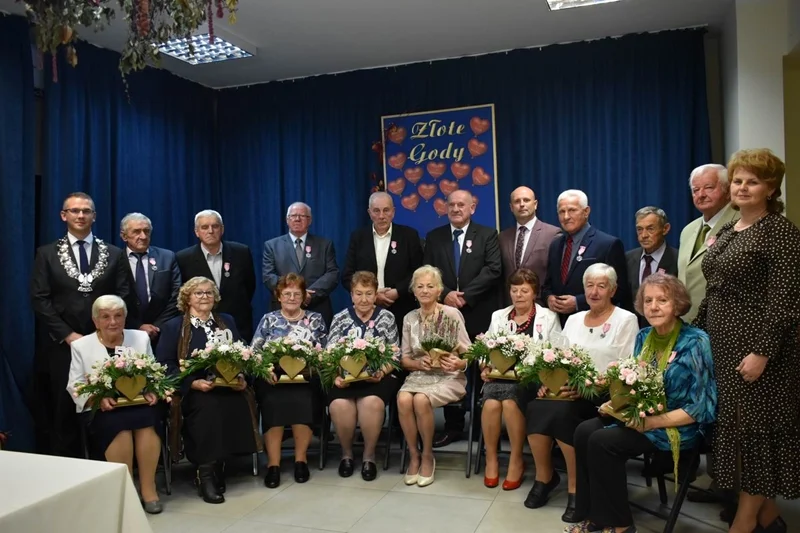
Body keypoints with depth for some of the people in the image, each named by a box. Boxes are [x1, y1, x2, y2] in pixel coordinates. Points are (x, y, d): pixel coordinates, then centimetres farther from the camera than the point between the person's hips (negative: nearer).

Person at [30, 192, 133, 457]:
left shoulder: (114, 254, 8)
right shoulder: (47, 254, 6)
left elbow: (123, 297, 3)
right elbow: (39, 300, -1)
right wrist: (68, 335, -9)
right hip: (62, 345, 0)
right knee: (65, 410, 5)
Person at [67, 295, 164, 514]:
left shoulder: (141, 338, 10)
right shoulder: (81, 345, 5)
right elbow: (75, 386, 2)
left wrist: (151, 392, -11)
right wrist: (98, 398, -17)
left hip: (139, 405, 1)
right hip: (100, 410, -1)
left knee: (146, 420, -31)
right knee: (119, 425, -33)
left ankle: (148, 488, -19)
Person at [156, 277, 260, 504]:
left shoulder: (227, 321, 19)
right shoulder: (173, 327, 8)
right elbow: (164, 365, -3)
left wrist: (242, 378, -8)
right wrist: (194, 383, -17)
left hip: (228, 387, 3)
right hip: (192, 391, -3)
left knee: (239, 403, -30)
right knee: (209, 407, -35)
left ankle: (218, 466, -14)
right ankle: (204, 473, -23)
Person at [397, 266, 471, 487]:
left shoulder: (452, 314, -5)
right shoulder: (409, 318, 7)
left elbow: (468, 354, -4)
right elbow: (404, 358, 8)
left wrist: (458, 363, -26)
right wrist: (419, 363, -13)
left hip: (449, 377, -3)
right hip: (419, 375, 3)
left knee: (421, 400, -31)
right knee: (403, 400, -28)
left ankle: (427, 455, -6)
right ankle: (414, 455, -7)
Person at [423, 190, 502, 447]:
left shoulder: (487, 234, 4)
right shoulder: (434, 237, 11)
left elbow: (493, 269, -8)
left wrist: (465, 295, -15)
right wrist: (446, 294, -13)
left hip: (479, 315, -2)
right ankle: (453, 426, 18)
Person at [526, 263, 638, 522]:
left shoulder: (626, 320, -1)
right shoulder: (574, 319, 17)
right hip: (568, 391, 5)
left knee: (561, 412, -32)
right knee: (537, 407, -26)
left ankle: (576, 487, -12)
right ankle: (544, 476, -3)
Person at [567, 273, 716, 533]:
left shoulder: (695, 342, -15)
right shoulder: (644, 337, 5)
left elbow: (701, 407, -17)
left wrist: (652, 422, -21)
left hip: (678, 427, -7)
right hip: (640, 417, 7)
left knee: (602, 441, -24)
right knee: (585, 431, -15)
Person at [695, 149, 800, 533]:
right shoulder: (725, 231, 13)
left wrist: (762, 352, -21)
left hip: (756, 346, -8)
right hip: (721, 343, 8)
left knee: (755, 426, 1)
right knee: (733, 425, 11)